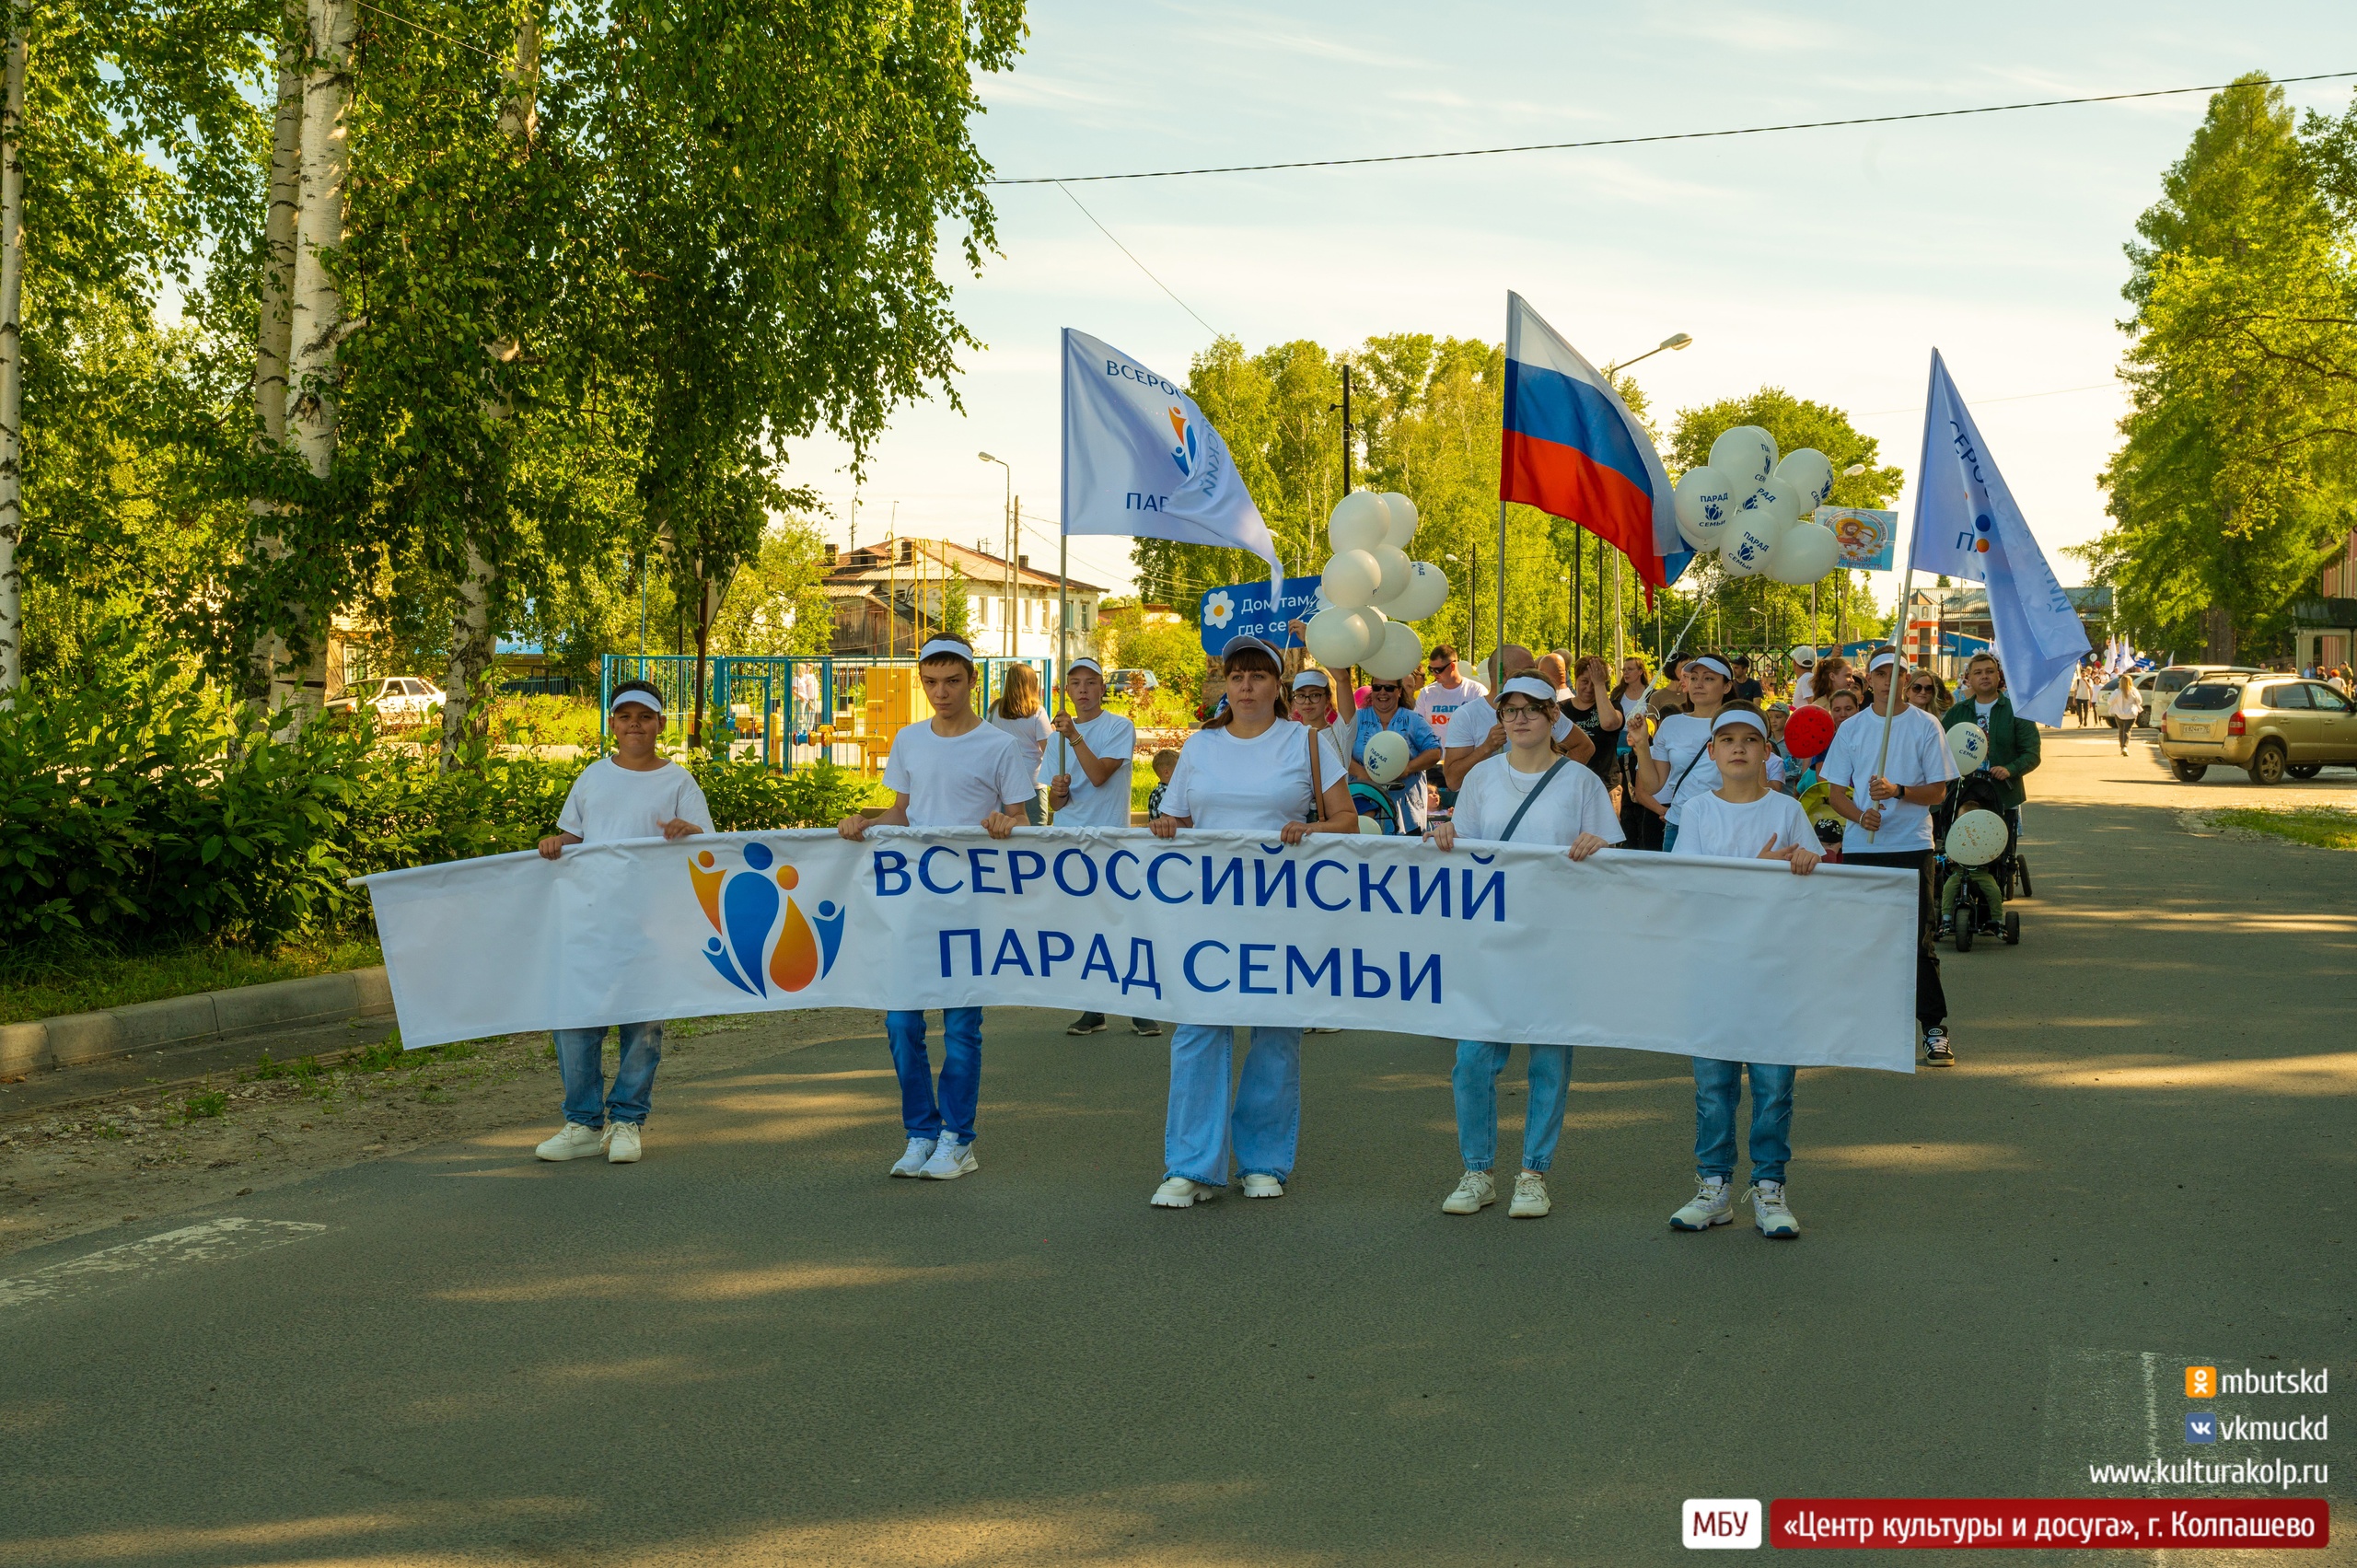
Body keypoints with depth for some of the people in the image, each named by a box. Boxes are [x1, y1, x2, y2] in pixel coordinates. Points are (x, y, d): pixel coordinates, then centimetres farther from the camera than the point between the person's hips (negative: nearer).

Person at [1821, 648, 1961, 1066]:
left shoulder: (1926, 726, 1)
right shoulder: (1851, 729, 8)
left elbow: (1938, 791, -1)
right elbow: (1835, 790, 8)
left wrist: (1897, 791, -19)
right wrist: (1860, 815, -12)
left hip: (1912, 846, -3)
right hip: (1860, 847, 3)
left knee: (1918, 940, -4)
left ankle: (1935, 1029, 1)